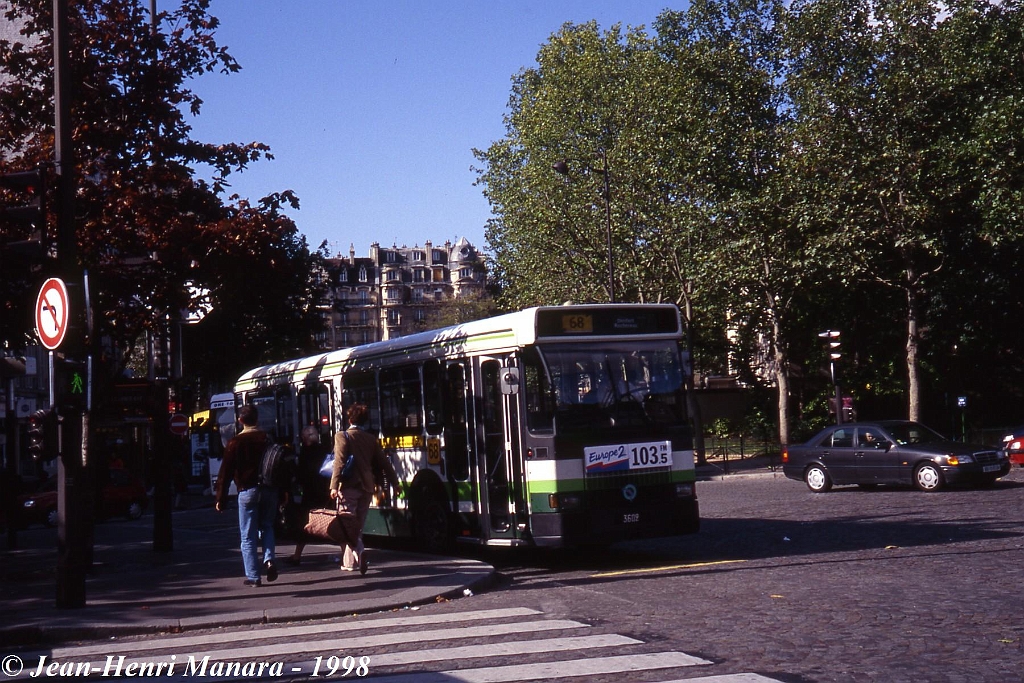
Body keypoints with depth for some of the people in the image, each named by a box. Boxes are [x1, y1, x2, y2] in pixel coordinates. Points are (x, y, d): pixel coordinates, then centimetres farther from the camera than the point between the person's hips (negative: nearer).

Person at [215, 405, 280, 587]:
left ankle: (253, 576, 1)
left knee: (248, 536, 4)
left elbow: (226, 472, -3)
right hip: (269, 490, 3)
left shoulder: (235, 442, -3)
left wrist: (221, 499, 1)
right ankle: (269, 559, -2)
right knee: (267, 526, 22)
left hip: (247, 491, -3)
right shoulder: (267, 439, 6)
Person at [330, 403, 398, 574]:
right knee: (358, 525, 12)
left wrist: (334, 486, -17)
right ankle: (349, 561, 16)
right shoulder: (371, 439, 11)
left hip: (349, 486, -5)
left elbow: (339, 462, -13)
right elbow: (384, 462, 11)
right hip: (367, 486, 5)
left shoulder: (342, 436, -3)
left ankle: (358, 552, -27)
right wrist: (394, 481, 19)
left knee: (347, 524, -5)